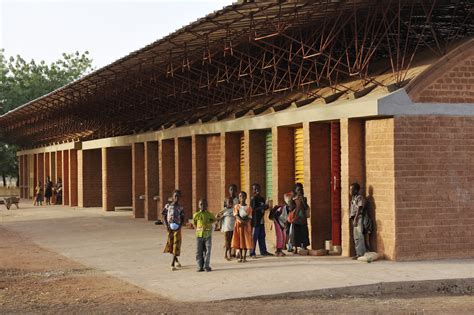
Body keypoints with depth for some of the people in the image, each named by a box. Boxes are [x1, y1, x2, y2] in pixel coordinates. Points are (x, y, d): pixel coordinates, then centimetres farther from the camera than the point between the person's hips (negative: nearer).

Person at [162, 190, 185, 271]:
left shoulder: (180, 208, 4)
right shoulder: (168, 206, 3)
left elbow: (182, 219, 5)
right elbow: (164, 217, 4)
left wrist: (180, 226, -13)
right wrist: (166, 225, -10)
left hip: (177, 228, -1)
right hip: (170, 228, 1)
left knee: (176, 246, -9)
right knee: (170, 245, 7)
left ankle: (172, 264, -11)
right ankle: (176, 260, 30)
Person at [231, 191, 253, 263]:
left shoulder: (248, 207, 4)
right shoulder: (236, 206, 5)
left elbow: (249, 218, -1)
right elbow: (236, 216, -7)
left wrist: (245, 222, -20)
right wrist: (242, 220, -25)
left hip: (246, 225, -1)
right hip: (238, 225, 1)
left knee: (246, 241, -2)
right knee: (239, 241, 2)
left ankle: (244, 257, 3)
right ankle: (240, 257, 10)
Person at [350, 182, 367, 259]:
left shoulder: (359, 198, -9)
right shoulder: (353, 198, 18)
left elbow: (359, 209, -15)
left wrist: (355, 219, -19)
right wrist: (352, 219, 13)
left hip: (358, 218, -10)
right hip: (354, 219, 10)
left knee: (359, 236, -11)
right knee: (356, 237, 10)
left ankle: (361, 253, -10)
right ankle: (358, 253, 14)